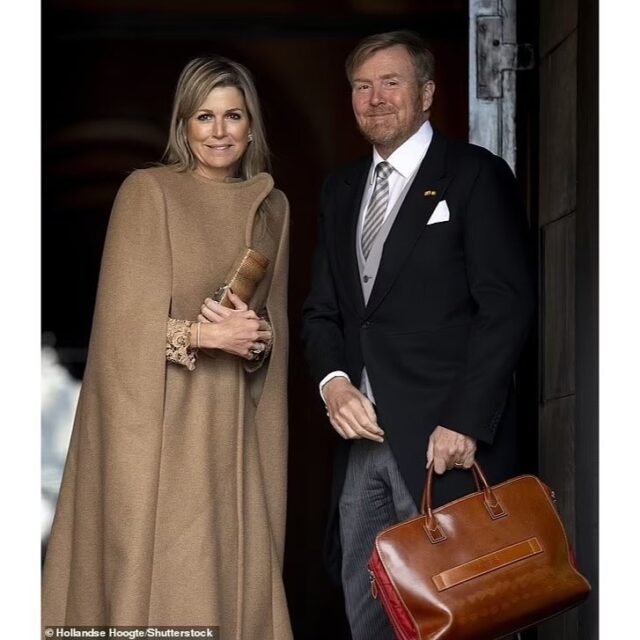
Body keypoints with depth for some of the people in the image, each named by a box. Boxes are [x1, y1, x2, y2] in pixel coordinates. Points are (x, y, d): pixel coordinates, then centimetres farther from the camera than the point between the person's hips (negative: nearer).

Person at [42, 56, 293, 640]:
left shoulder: (272, 207, 12)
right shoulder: (147, 192, -3)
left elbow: (277, 327, 14)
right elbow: (125, 322, -8)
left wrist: (257, 339, -7)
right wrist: (203, 334, -19)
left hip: (232, 431, 5)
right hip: (157, 423, -4)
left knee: (233, 572, 3)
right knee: (156, 578, -4)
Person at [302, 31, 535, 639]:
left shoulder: (476, 175, -3)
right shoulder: (341, 189, 18)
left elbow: (507, 307, -10)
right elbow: (321, 309, 18)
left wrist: (464, 424, -16)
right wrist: (333, 381, -4)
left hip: (446, 440, -6)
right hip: (362, 435, 6)